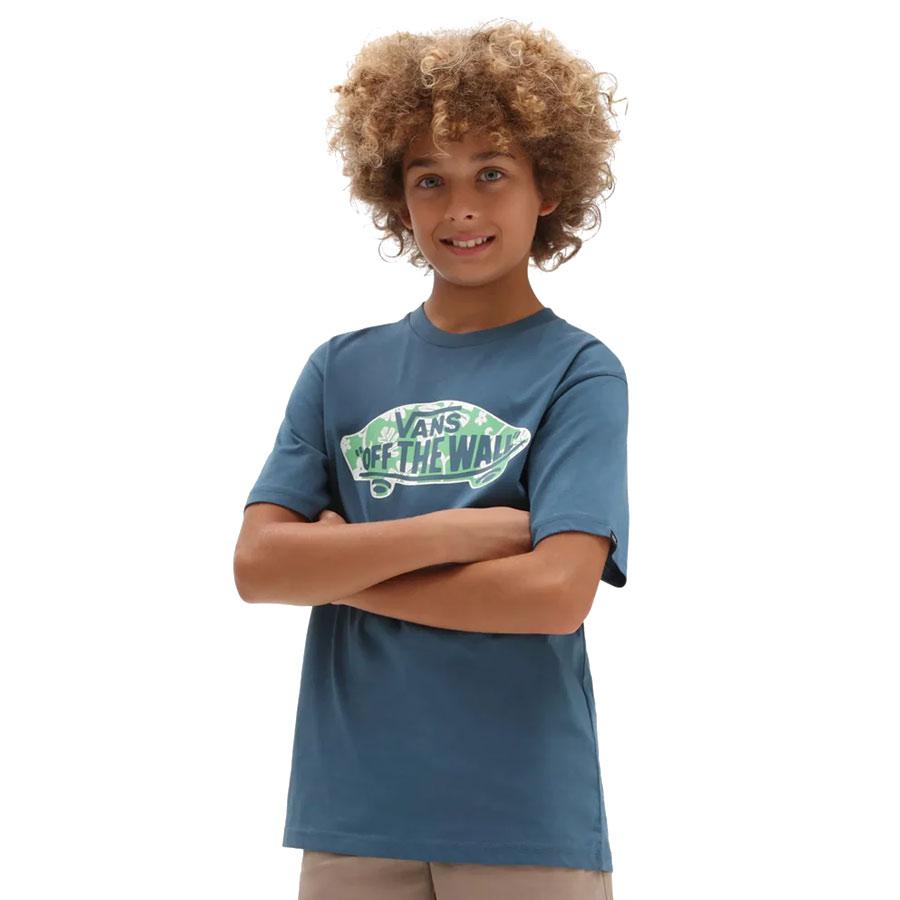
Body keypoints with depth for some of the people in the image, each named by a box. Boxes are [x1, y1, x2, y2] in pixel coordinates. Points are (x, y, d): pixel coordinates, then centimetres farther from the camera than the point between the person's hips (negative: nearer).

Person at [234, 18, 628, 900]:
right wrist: (451, 534, -13)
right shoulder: (342, 369, 6)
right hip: (350, 818, 3)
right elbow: (256, 565, -3)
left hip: (525, 822, -3)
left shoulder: (578, 371, -4)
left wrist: (339, 569, -8)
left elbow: (556, 591, -16)